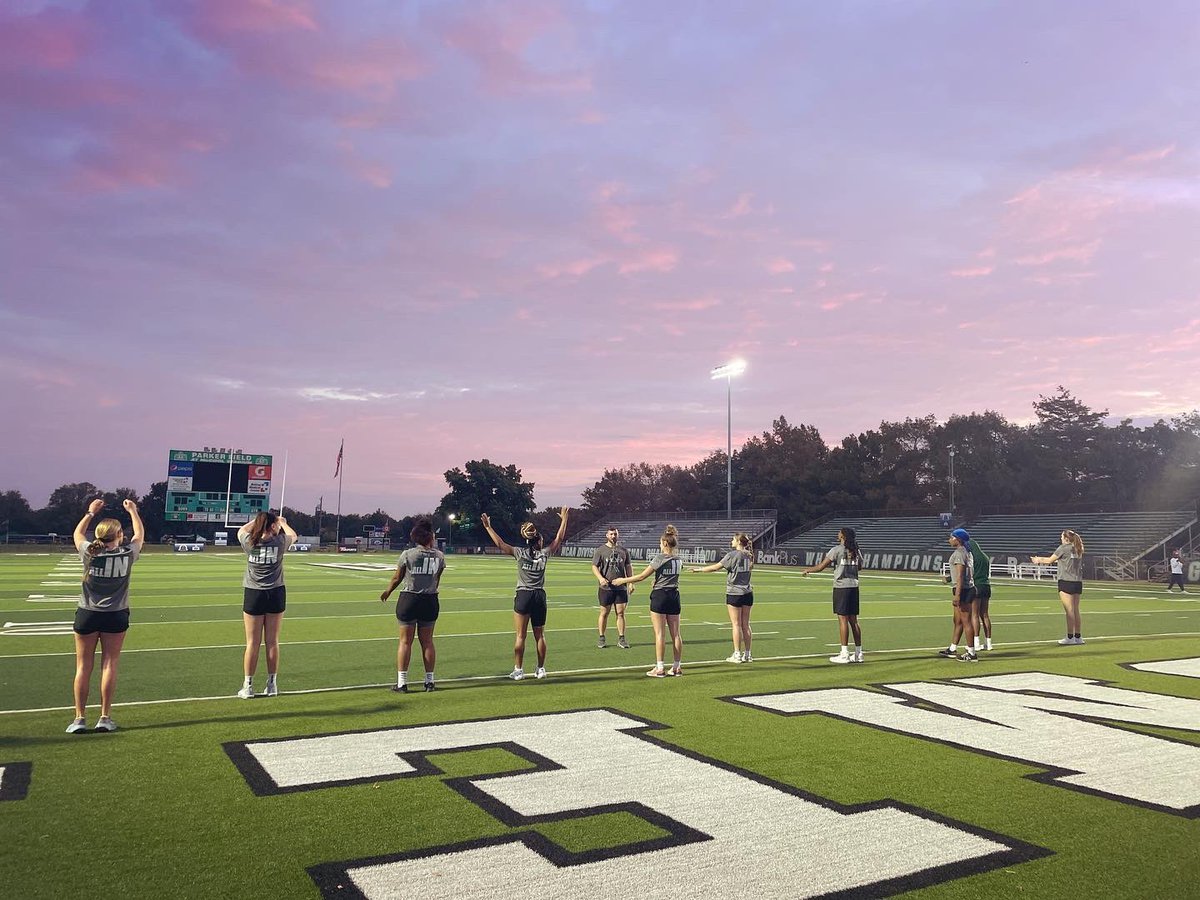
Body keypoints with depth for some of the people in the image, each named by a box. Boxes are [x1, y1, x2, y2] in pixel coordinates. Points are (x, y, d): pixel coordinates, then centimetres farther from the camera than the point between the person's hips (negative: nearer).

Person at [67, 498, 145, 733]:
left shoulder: (89, 553, -7)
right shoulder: (127, 554, -8)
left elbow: (77, 534, 15)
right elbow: (140, 534, 13)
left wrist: (90, 513, 27)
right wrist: (132, 511, 25)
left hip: (87, 616, 1)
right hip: (116, 616, -1)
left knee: (83, 667, 7)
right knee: (109, 666, 4)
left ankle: (80, 718, 10)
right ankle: (105, 718, 7)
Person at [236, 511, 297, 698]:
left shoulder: (249, 542, -6)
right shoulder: (280, 542, -8)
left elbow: (241, 530, 19)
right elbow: (293, 535, 17)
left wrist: (257, 520, 27)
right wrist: (283, 522, 32)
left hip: (253, 595, 0)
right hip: (276, 594, 0)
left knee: (252, 643, 4)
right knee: (272, 642, 7)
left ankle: (248, 686, 9)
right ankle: (272, 685, 15)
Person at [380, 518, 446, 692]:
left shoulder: (407, 554, -9)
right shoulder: (439, 556, -3)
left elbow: (397, 578, 1)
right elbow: (437, 580, 7)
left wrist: (387, 592, 17)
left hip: (408, 599, -2)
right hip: (430, 600, 2)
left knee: (405, 641, 4)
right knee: (427, 641, 11)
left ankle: (402, 682, 6)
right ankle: (430, 681, 16)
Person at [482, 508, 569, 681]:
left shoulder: (520, 553, -2)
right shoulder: (544, 554, 2)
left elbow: (500, 544, 0)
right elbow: (559, 538, 13)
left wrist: (488, 527, 6)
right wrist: (564, 519, 21)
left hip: (523, 596, -2)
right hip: (539, 597, 2)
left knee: (520, 636, 2)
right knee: (540, 636, 10)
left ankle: (518, 670, 5)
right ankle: (541, 669, 16)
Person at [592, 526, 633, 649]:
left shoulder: (624, 551, 10)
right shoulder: (600, 550, 1)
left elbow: (628, 567, 15)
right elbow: (594, 566, -2)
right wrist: (601, 578, -19)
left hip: (621, 588, 2)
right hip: (606, 588, -2)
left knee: (621, 613, 2)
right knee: (604, 613, 5)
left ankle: (621, 639, 9)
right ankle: (601, 638, 16)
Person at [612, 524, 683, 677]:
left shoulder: (659, 558, -12)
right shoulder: (678, 560, 6)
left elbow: (642, 576, -10)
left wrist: (623, 580, 1)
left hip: (660, 596, -6)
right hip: (674, 596, 6)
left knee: (659, 633, -2)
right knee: (676, 633, 7)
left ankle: (659, 668, -2)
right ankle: (677, 667, 12)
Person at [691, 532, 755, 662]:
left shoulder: (732, 555, -13)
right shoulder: (748, 555, 7)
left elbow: (716, 567, -11)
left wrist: (700, 569, 0)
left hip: (735, 593, -6)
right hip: (747, 593, 6)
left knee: (736, 624, -1)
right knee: (745, 624, 10)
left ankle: (737, 654, 2)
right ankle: (747, 654, 14)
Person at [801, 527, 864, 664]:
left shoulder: (837, 550, -9)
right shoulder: (856, 551, 9)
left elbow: (821, 567, -8)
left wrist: (807, 570, 7)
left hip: (841, 587, -6)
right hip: (854, 587, 6)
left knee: (843, 619, -5)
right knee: (853, 620, 10)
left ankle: (844, 654, -4)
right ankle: (858, 654, 13)